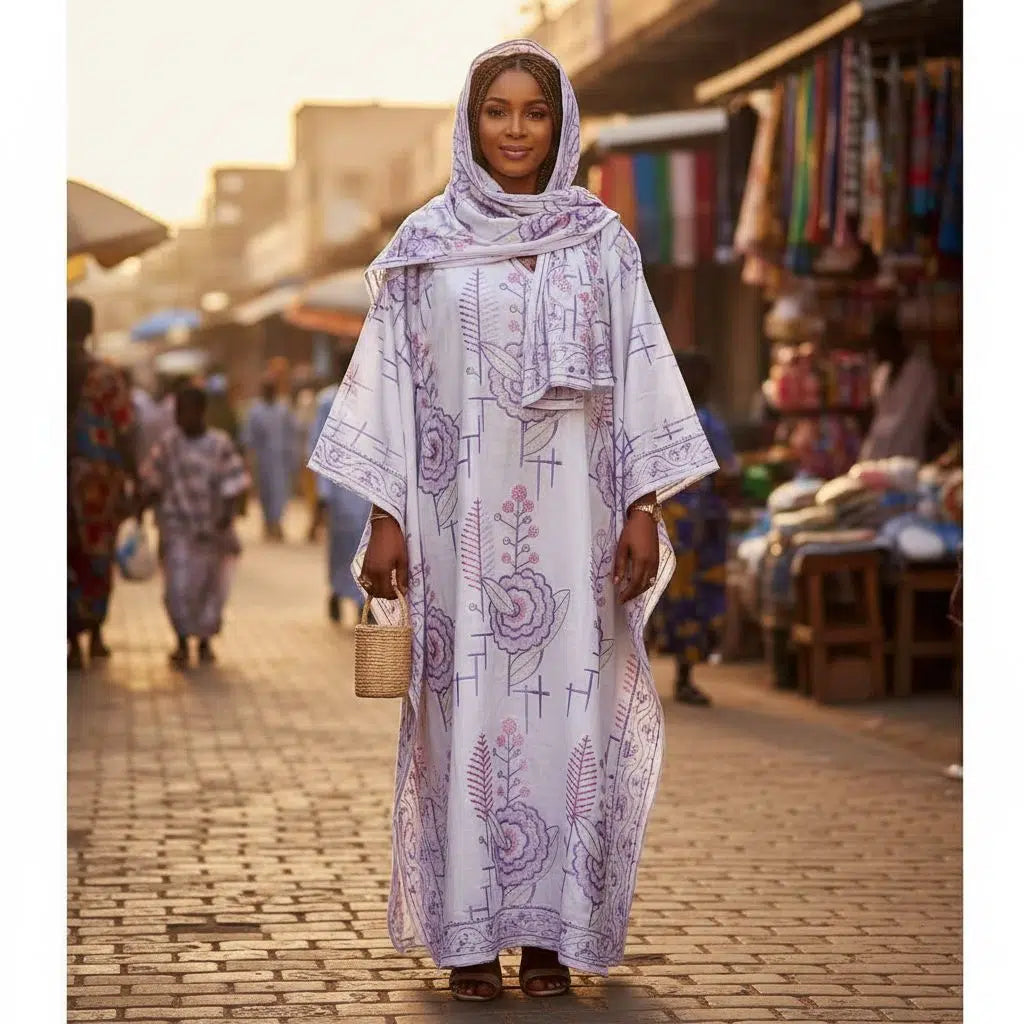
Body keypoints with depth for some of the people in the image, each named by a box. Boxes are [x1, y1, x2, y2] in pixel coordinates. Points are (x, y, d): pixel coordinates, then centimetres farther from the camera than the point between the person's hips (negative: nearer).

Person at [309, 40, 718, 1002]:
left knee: (567, 709, 0)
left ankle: (551, 930, 8)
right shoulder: (426, 242, 5)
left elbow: (639, 372, 5)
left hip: (572, 518, 1)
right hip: (463, 517, -1)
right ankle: (470, 931, 6)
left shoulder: (599, 239, 7)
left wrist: (644, 506, -2)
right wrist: (385, 517, -1)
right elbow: (391, 379, 4)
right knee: (468, 711, -1)